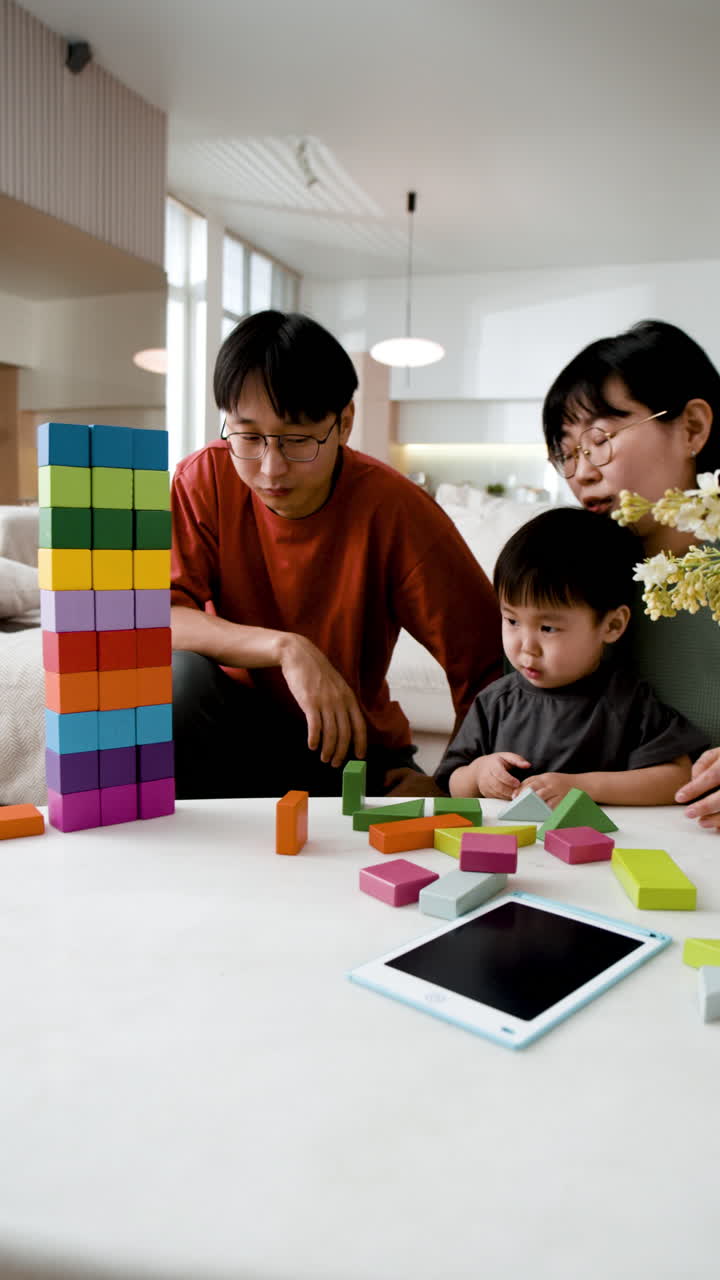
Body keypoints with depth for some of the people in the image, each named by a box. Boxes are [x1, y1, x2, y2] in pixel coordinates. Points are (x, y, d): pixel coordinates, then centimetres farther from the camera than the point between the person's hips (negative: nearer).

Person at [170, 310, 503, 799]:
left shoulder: (393, 507, -19)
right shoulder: (206, 479, -12)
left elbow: (487, 663, -16)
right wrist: (284, 647, -33)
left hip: (353, 744, -1)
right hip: (236, 727, 2)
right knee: (180, 674, -29)